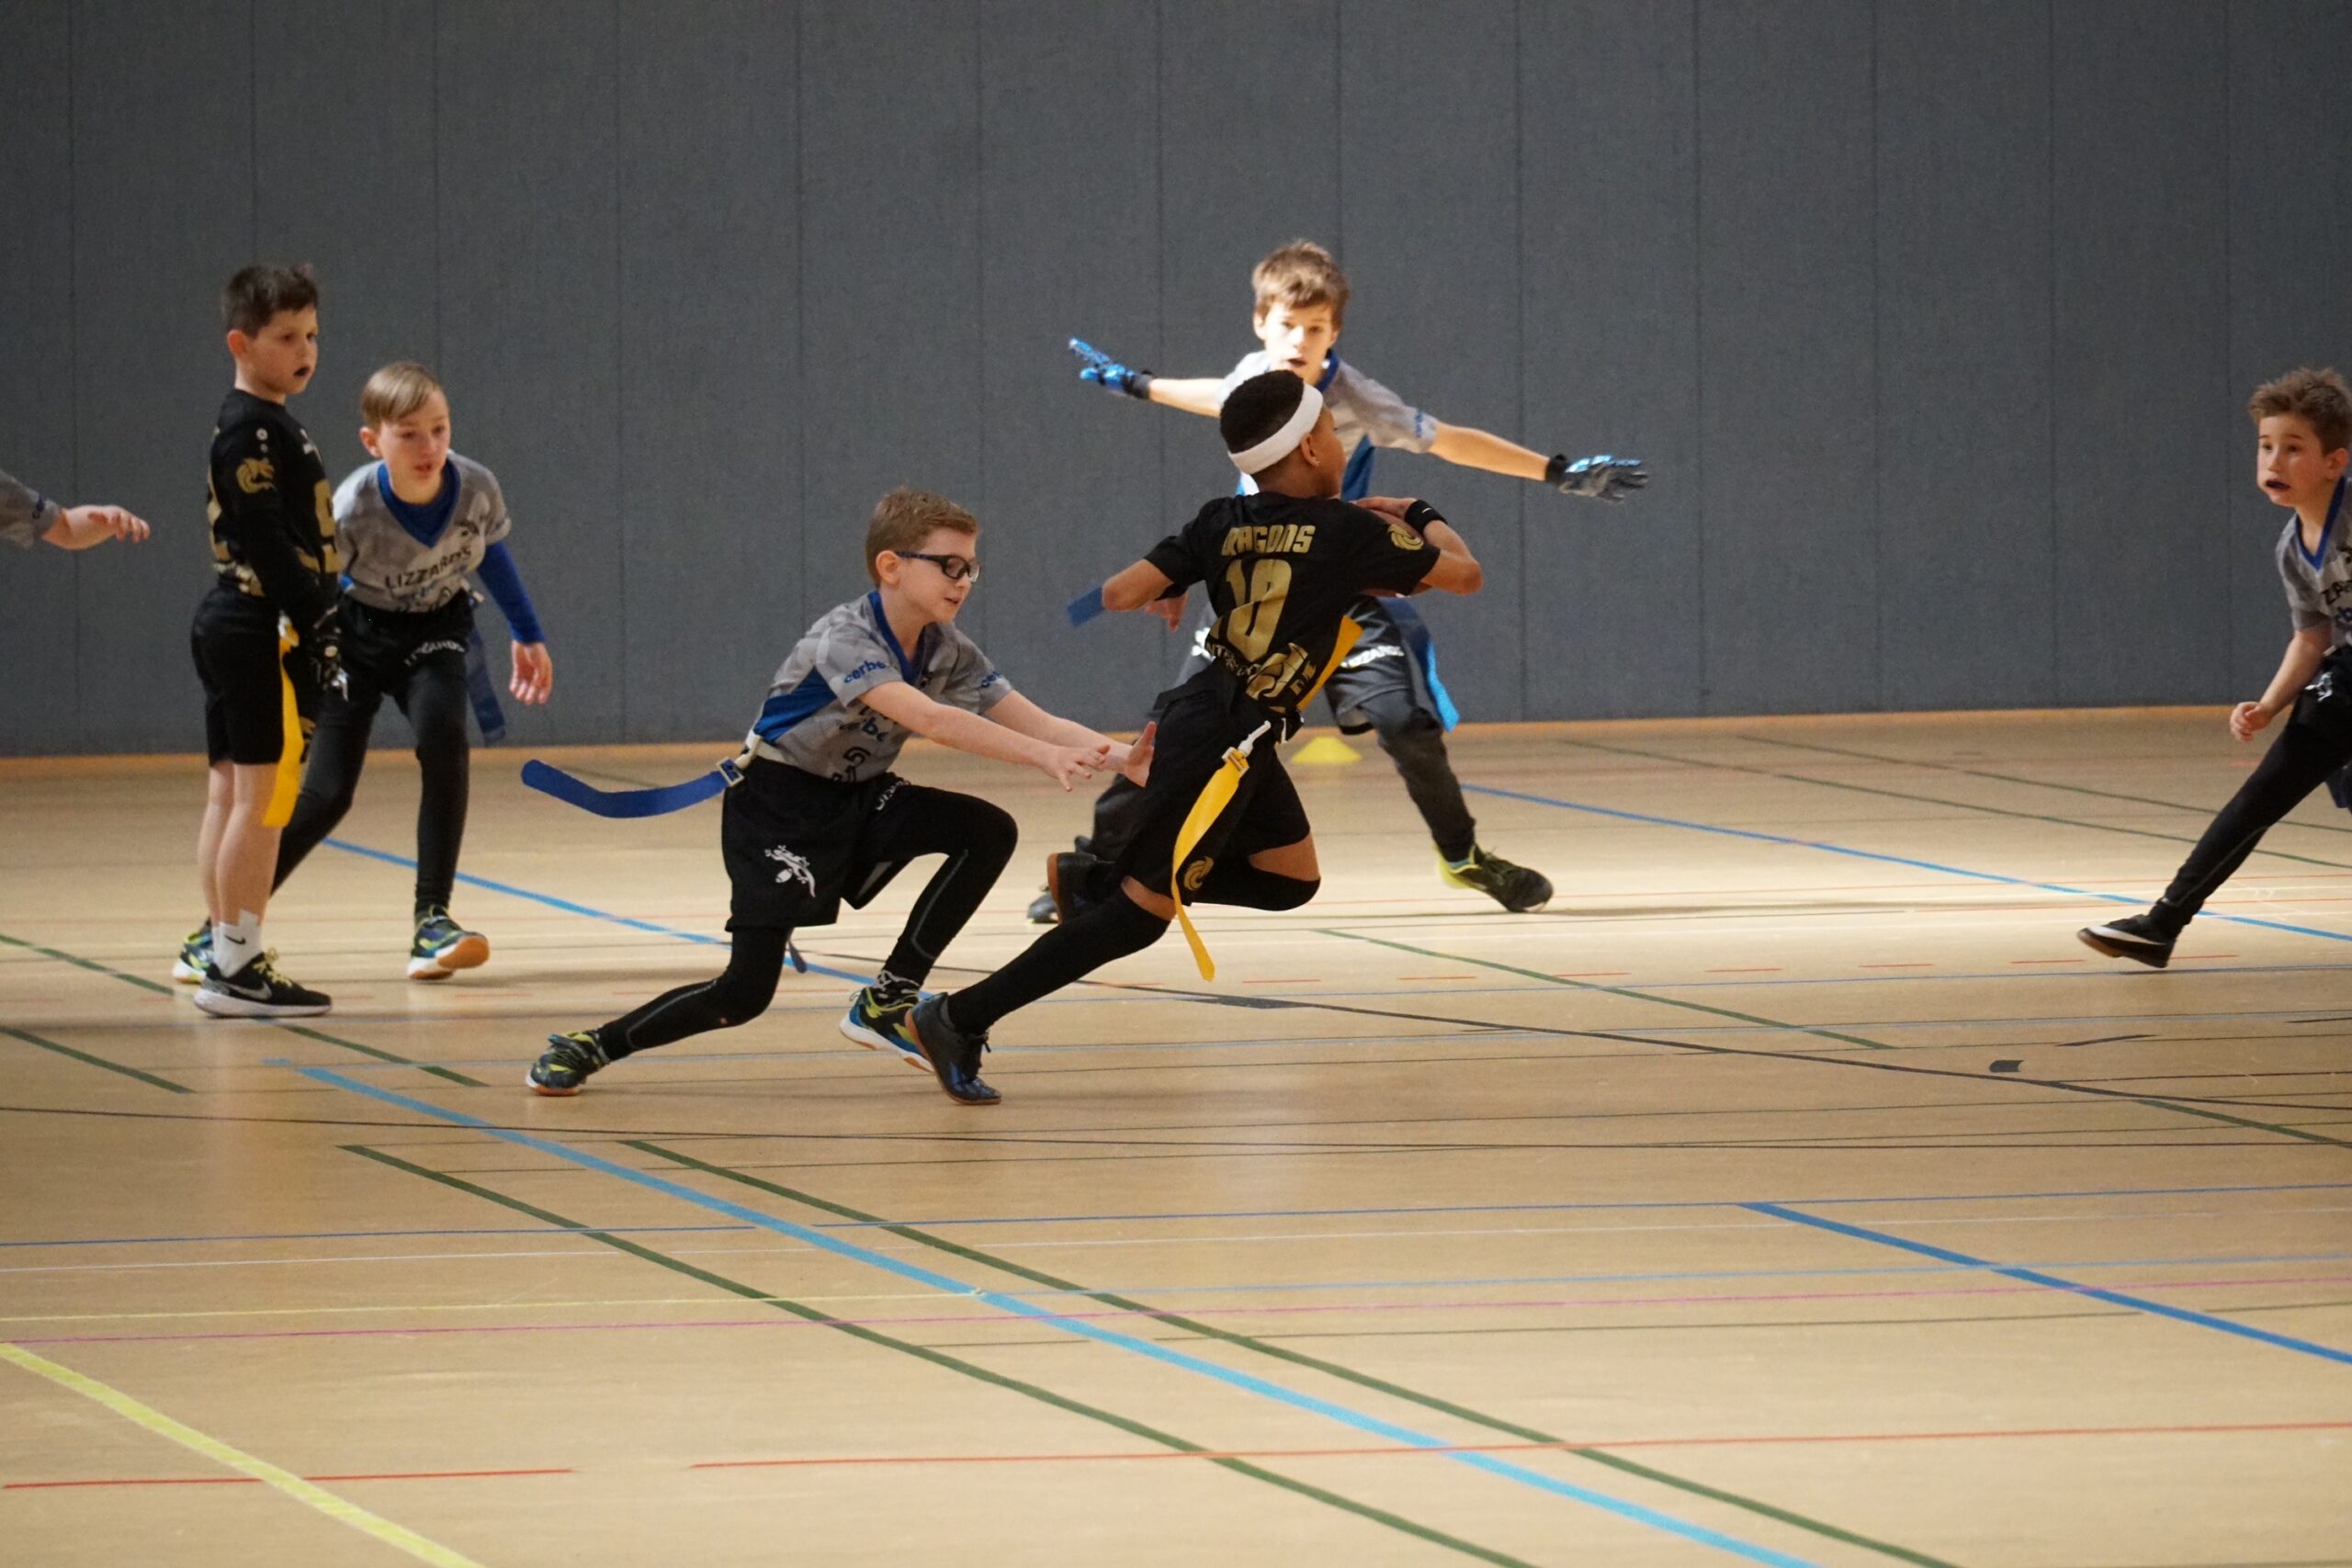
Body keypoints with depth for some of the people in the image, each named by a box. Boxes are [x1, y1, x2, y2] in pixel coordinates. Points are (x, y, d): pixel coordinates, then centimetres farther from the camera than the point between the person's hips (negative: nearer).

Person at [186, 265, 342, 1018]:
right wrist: (316, 620, -21)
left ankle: (227, 956, 15)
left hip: (229, 625, 11)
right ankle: (239, 965, -9)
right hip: (261, 630, -11)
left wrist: (319, 613, 19)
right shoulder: (254, 430, -14)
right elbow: (266, 540, -20)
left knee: (230, 794, 11)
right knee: (264, 795, -9)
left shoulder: (265, 424, 17)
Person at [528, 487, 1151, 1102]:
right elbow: (926, 717, -42)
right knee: (745, 992, -15)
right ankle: (590, 1047, 5)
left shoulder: (950, 653, -4)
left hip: (860, 798, 7)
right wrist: (1043, 756, -49)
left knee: (990, 832, -14)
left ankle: (889, 1002, -5)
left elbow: (1037, 722, -9)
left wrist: (1118, 757, -28)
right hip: (778, 806, -7)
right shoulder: (846, 637, -27)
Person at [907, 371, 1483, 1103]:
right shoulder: (1348, 530, -11)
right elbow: (1465, 574, -3)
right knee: (1143, 911, -4)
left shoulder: (1222, 524, 5)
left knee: (1292, 880, 20)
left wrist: (1167, 591, 22)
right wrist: (1426, 519, 15)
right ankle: (960, 1017, -6)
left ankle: (1093, 880, 18)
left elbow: (1122, 594, 0)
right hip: (1220, 744, -8)